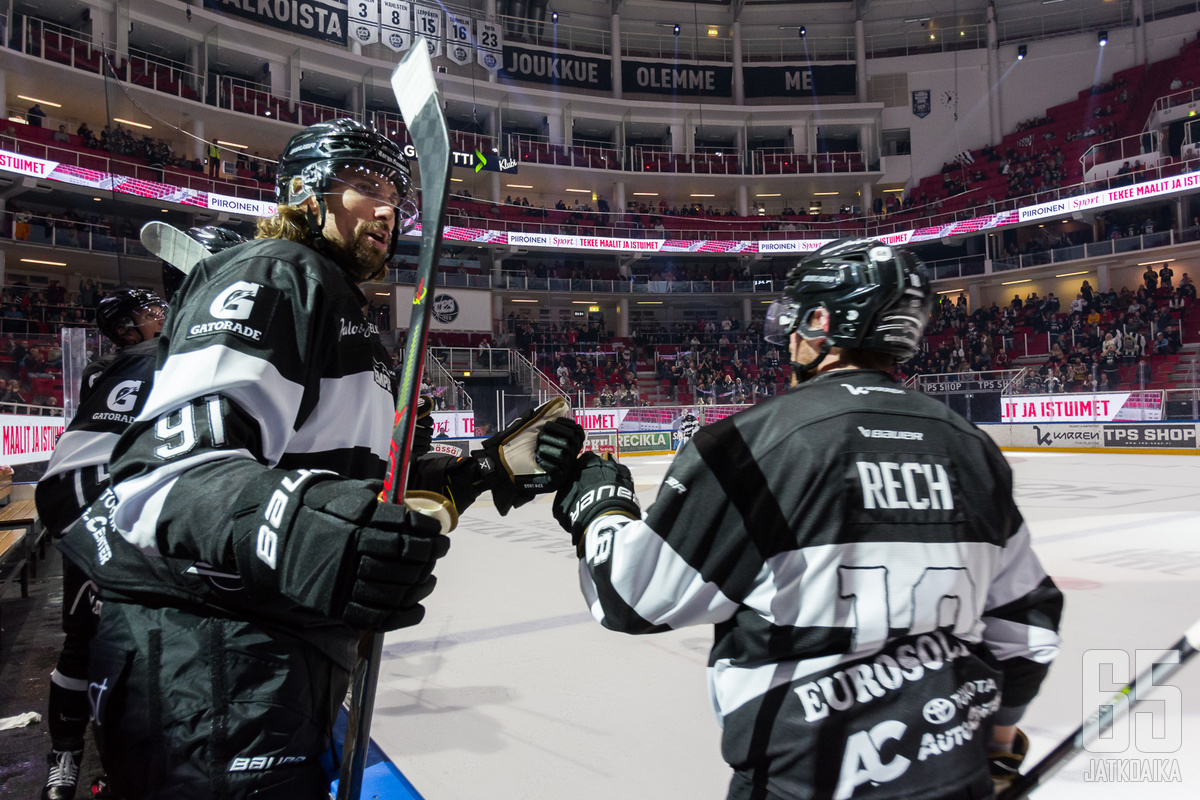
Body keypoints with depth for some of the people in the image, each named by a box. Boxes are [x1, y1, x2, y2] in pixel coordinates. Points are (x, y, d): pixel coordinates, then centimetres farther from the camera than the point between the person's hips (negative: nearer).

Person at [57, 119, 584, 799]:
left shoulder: (342, 304, 24)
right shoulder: (273, 272, -8)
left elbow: (374, 485, 22)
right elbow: (173, 469, -24)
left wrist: (496, 465, 12)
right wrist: (287, 529, -44)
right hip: (210, 671, -10)